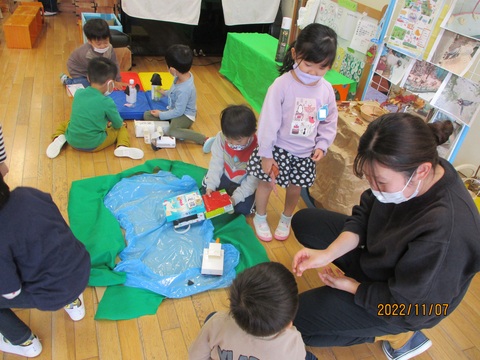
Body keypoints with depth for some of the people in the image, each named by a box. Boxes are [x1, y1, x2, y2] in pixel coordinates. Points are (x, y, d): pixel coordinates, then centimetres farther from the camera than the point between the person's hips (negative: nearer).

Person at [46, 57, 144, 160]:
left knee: (65, 123, 36)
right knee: (122, 128, 16)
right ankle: (122, 147, -11)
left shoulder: (78, 93, 0)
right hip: (93, 145, -4)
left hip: (72, 140, 4)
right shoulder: (107, 102, -15)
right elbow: (118, 124, 0)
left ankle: (59, 138, 5)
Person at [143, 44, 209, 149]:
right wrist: (165, 93, 31)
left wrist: (161, 115, -13)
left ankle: (205, 140, -26)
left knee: (173, 132, -40)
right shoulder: (185, 75, -8)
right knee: (147, 115, 4)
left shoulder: (184, 90, -33)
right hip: (175, 110, 10)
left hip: (184, 115, -10)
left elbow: (178, 111, -25)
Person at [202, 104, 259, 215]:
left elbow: (253, 180, -24)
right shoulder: (221, 137, -23)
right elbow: (217, 162, -14)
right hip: (226, 176, 4)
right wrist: (211, 185, -21)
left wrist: (236, 197, -28)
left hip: (245, 184, -3)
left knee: (243, 208, -16)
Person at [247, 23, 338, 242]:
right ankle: (260, 218, 38)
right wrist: (266, 153, -14)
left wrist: (322, 145, -6)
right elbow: (269, 121, -18)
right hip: (278, 148, -3)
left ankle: (286, 220, 45)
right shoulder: (282, 85, -21)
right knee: (267, 183, 11)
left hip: (305, 153, 4)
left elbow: (329, 123, 6)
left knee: (295, 188, 18)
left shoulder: (326, 90, -7)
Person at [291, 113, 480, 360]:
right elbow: (364, 214, -8)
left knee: (295, 318, -8)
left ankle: (396, 334, 7)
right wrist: (328, 253, -21)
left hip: (404, 307, -7)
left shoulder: (447, 229, -40)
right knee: (304, 221, 7)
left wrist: (351, 286, -14)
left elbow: (405, 305, -27)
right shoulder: (405, 169, -21)